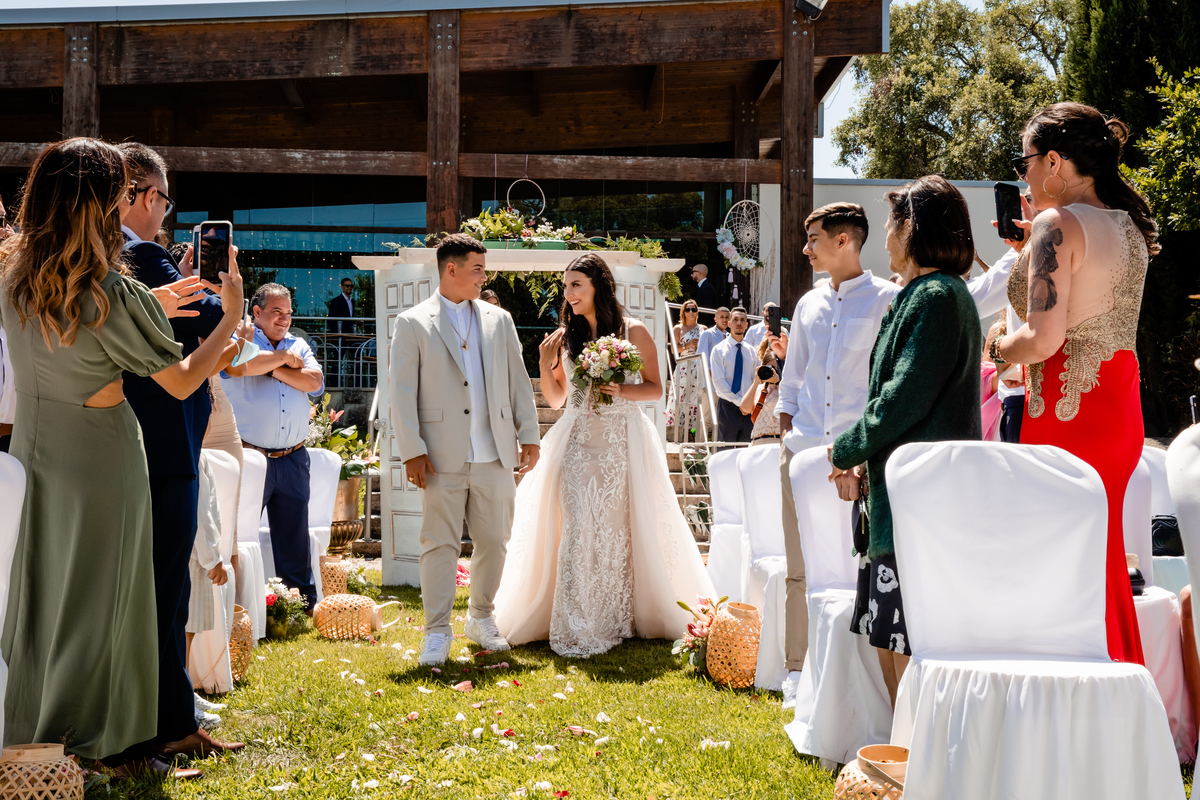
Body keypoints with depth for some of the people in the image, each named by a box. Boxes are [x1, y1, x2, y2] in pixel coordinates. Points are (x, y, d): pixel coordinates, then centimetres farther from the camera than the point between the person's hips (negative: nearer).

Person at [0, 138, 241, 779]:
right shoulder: (113, 291, -23)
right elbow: (182, 384, -14)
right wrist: (231, 315, -4)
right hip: (99, 451, -6)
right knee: (99, 598, 7)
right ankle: (108, 742, 19)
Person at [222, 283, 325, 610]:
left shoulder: (298, 345, 16)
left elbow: (314, 382, 0)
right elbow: (237, 366, -21)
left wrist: (272, 368, -7)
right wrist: (282, 358, -8)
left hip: (293, 458, 4)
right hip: (249, 457, -4)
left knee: (295, 531, 10)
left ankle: (304, 601, 17)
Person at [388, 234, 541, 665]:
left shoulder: (499, 320, 12)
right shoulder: (413, 323, 1)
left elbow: (518, 382, 14)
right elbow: (402, 392, -2)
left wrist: (529, 435, 8)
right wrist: (411, 451, -9)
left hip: (495, 456, 4)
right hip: (443, 458, -3)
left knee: (493, 541, 9)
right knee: (440, 544, 0)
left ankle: (482, 617, 28)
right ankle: (438, 631, 9)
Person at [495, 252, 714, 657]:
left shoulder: (633, 332, 1)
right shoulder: (564, 337, 10)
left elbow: (656, 389, 3)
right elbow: (556, 399, 14)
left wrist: (622, 390, -14)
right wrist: (544, 365, -1)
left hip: (622, 441, -2)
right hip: (577, 442, 2)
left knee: (618, 528, 2)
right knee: (578, 528, -7)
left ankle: (617, 619, 14)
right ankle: (577, 628, -6)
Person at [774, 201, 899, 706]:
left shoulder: (888, 300, 0)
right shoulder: (808, 305, 16)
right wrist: (787, 423, 12)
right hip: (803, 451, 5)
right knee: (800, 568, 6)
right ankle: (797, 670, 15)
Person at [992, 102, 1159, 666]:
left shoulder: (1057, 223, -13)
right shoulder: (1128, 224, 13)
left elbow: (1043, 338, -22)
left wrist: (995, 348, -2)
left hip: (1067, 411, -9)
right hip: (1123, 407, 9)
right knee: (1103, 563, 17)